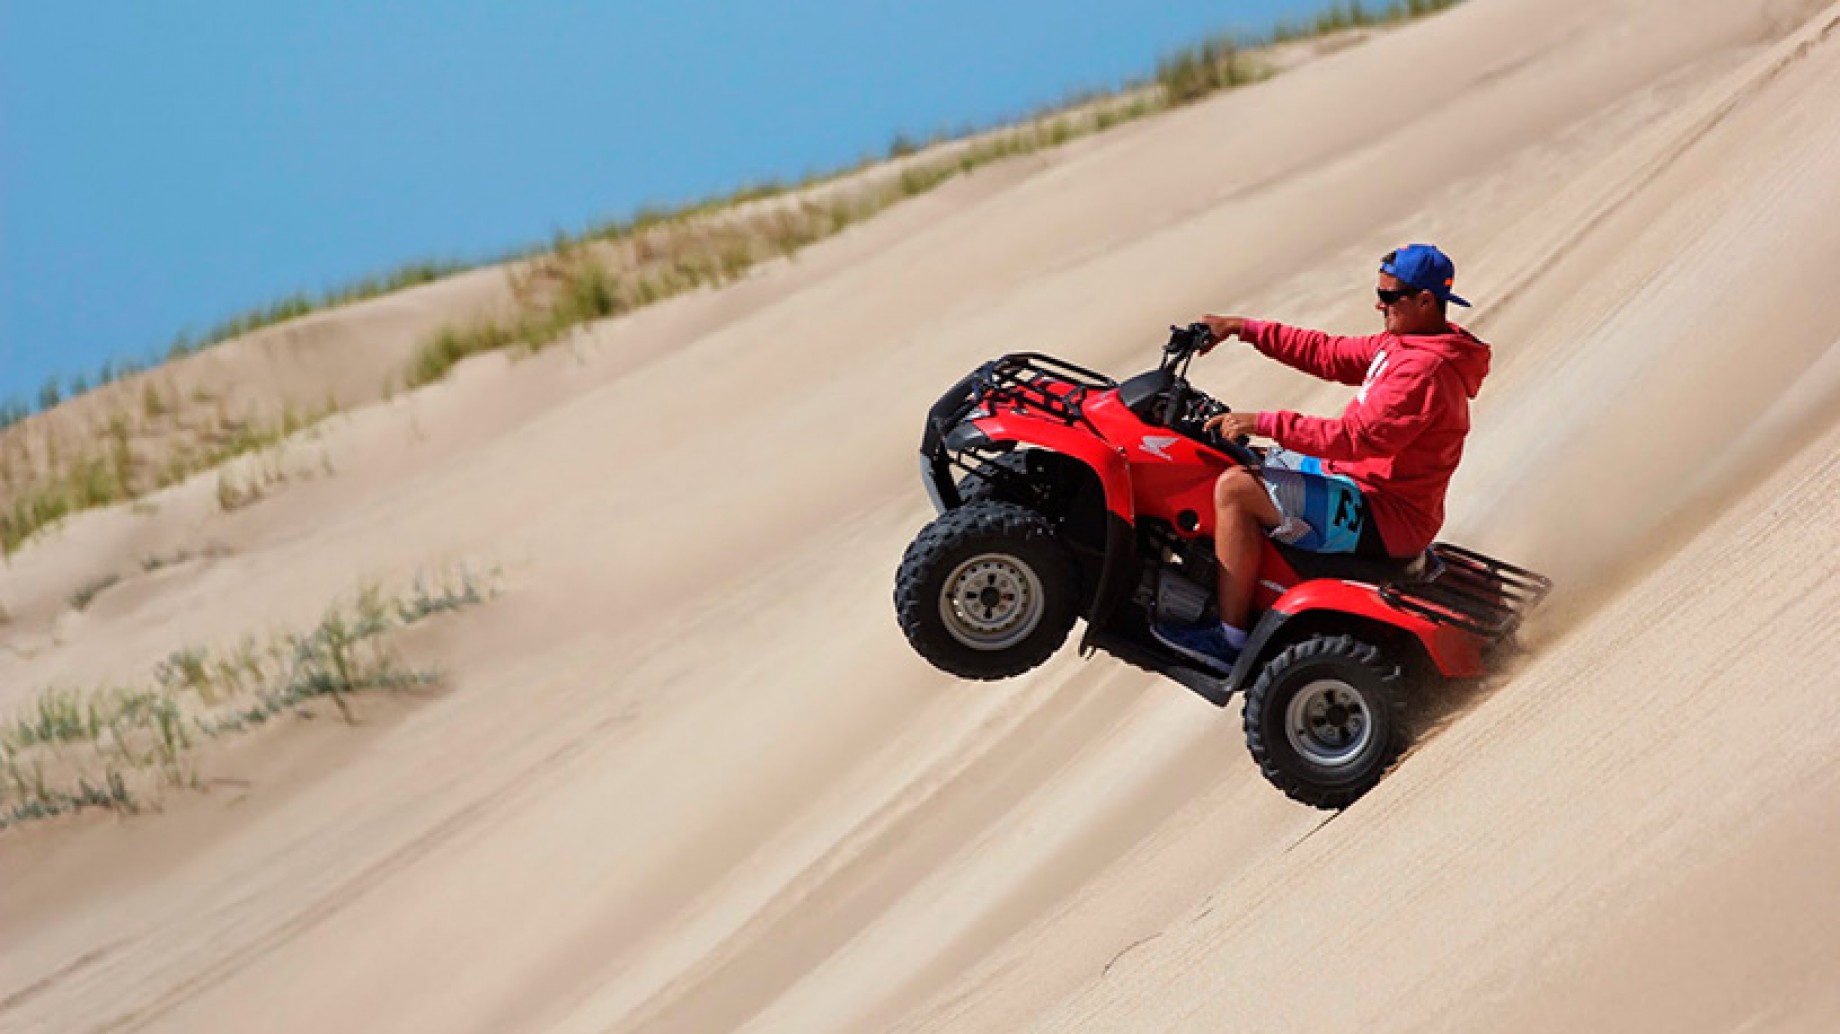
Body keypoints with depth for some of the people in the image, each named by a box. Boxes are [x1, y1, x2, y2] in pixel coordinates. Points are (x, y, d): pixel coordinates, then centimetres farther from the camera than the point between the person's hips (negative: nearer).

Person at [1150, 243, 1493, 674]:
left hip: (1382, 520, -11)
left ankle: (1229, 640, -16)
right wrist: (1244, 328, 10)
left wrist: (1263, 423, -27)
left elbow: (1355, 438, -29)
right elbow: (1329, 355, 15)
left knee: (1235, 487, -22)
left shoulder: (1426, 369, -23)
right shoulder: (1405, 344, 9)